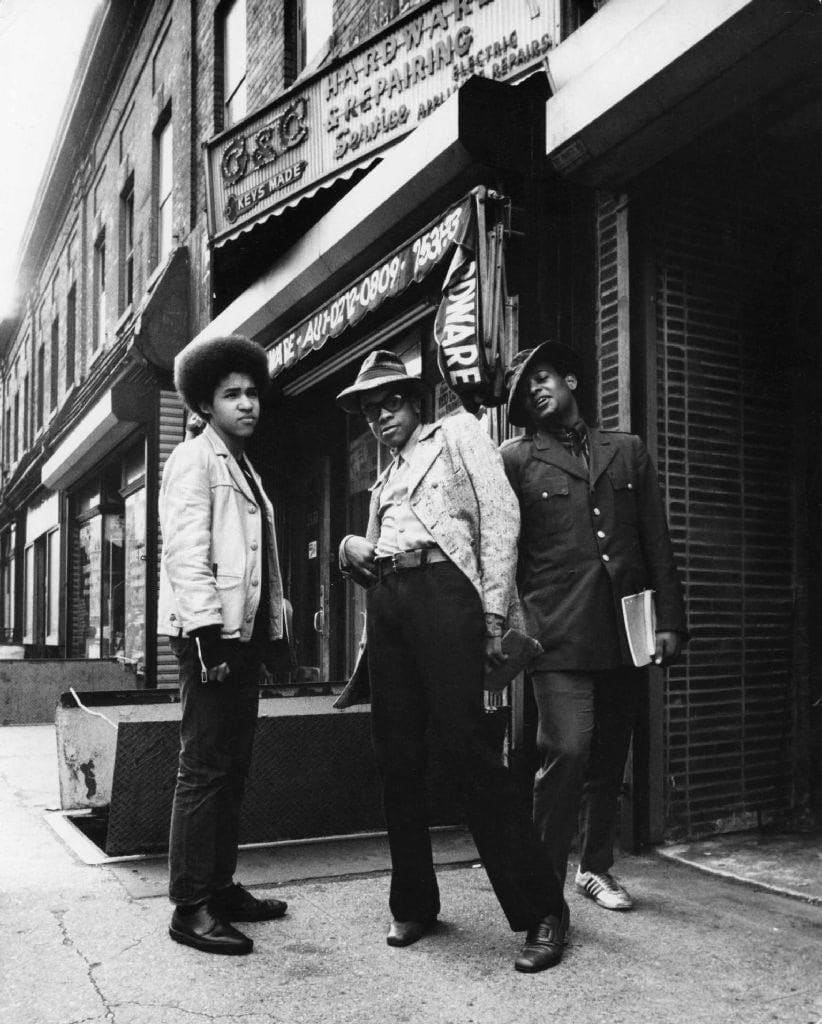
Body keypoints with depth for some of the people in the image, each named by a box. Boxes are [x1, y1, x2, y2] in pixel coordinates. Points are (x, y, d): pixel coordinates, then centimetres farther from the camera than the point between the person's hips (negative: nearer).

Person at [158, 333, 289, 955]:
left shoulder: (246, 470, 21)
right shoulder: (193, 460, -4)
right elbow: (186, 554, -15)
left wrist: (268, 635, 15)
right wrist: (208, 634, -21)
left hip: (246, 634, 9)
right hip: (212, 634, -9)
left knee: (233, 769, 12)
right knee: (204, 769, -5)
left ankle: (221, 887, 22)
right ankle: (190, 908, 3)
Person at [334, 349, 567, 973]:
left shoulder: (458, 431, 11)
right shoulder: (384, 482, 29)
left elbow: (500, 515, -1)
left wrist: (494, 613, -10)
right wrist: (351, 552, 2)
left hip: (442, 588, -6)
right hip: (386, 600, 7)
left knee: (466, 746, -13)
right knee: (397, 758, 5)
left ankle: (541, 911, -4)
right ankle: (414, 905, 17)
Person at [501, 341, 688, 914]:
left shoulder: (629, 452, 16)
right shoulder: (516, 460, 7)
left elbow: (658, 544, 13)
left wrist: (669, 620, 6)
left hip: (627, 631, 4)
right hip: (560, 632, -3)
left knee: (611, 757, 11)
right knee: (567, 749, -14)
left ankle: (597, 867, 29)